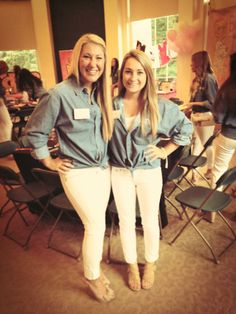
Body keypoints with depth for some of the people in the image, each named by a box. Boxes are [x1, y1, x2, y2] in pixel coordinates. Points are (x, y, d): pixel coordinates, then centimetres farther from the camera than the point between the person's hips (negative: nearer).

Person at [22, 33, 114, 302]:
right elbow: (34, 132, -7)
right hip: (77, 172, -6)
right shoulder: (59, 94, -15)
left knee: (96, 223, 16)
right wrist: (49, 162, -4)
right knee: (96, 225, 1)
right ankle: (92, 276, 29)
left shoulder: (102, 93, 4)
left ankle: (93, 265, 41)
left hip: (103, 168, 6)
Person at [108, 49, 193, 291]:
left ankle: (150, 263, 43)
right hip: (120, 172, 1)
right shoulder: (111, 104, -5)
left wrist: (166, 150, 1)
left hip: (149, 172, 0)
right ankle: (131, 265, 40)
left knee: (149, 221, 15)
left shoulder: (160, 106, -8)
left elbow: (186, 127, 5)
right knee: (126, 221, 15)